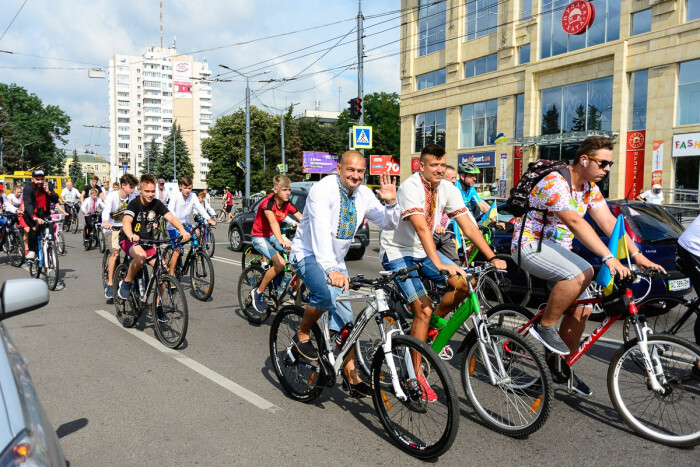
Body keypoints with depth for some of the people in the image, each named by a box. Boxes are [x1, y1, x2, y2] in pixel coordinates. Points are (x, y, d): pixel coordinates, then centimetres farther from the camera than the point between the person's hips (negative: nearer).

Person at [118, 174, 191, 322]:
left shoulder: (157, 204, -5)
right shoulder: (134, 203, -17)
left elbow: (171, 217, -18)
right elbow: (126, 221, -33)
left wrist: (183, 230, -37)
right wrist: (131, 235, -55)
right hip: (129, 240, -4)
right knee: (141, 255, -39)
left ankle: (157, 306, 1)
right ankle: (126, 283, -12)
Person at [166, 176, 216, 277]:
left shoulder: (193, 196, -6)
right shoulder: (175, 196, -17)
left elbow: (200, 208, -15)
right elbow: (170, 210, -30)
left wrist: (209, 219, -31)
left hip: (184, 224, 4)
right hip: (173, 226, -4)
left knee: (197, 233, -25)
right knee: (177, 250, -10)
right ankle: (171, 275, 0)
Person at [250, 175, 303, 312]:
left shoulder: (287, 205, -5)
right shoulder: (268, 203, -25)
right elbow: (273, 222, -42)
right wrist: (281, 241, -58)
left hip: (273, 235, 7)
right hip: (259, 237, -7)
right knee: (280, 263, -26)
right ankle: (258, 293, -8)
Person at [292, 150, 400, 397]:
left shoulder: (364, 195, -3)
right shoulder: (323, 190, -22)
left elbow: (388, 224, 1)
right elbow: (321, 231, -36)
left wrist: (390, 203, -21)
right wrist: (331, 269, -49)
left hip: (336, 260, 6)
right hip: (309, 254, -6)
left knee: (344, 316, 5)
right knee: (326, 293, -35)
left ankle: (350, 374, 17)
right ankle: (302, 335, -7)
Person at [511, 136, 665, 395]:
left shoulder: (590, 188, 7)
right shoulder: (555, 183, -22)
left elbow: (608, 222, 0)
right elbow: (575, 222, -33)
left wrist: (638, 255, -11)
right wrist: (609, 257, -39)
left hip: (556, 247, 9)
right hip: (530, 245, -9)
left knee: (582, 309, 1)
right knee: (582, 273, -32)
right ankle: (545, 327, -15)